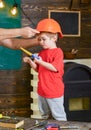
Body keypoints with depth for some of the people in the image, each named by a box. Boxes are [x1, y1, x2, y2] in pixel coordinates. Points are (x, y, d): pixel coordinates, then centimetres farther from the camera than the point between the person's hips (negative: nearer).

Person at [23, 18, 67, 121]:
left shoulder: (58, 52, -14)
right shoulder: (42, 53, 9)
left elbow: (55, 68, -23)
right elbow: (38, 69, 15)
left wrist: (41, 62, -26)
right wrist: (30, 62, -2)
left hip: (54, 91, -8)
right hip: (42, 90, 8)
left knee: (58, 116, 4)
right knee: (44, 115, 22)